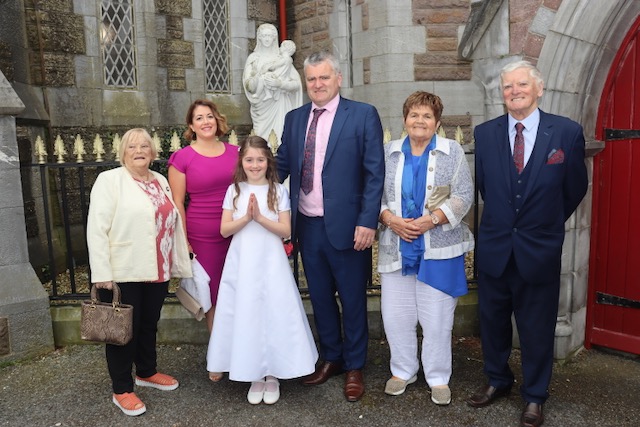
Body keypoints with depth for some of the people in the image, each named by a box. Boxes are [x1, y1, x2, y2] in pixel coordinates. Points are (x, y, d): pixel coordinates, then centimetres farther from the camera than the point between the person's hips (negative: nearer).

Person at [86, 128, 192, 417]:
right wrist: (102, 273, -17)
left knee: (149, 325, 19)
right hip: (123, 273, -5)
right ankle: (122, 390, 21)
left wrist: (180, 264, 13)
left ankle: (147, 372, 39)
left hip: (157, 271, 6)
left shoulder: (161, 181, 12)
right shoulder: (109, 179, -6)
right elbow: (96, 228, -12)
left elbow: (172, 223, 14)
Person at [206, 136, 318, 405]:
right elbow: (224, 230, -1)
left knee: (273, 314, 2)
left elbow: (285, 230, -5)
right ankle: (254, 376, 23)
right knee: (246, 316, 6)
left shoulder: (278, 191, 1)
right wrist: (247, 217, -15)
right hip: (242, 264, 2)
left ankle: (272, 375, 19)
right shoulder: (234, 190, 5)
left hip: (271, 263, -1)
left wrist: (260, 217, -17)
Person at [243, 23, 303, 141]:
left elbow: (297, 84, 0)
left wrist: (280, 83, -16)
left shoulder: (282, 58, 5)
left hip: (280, 107, -1)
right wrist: (260, 75, -17)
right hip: (261, 108, 1)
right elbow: (249, 87, -1)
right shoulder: (253, 58, 7)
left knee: (280, 138, -8)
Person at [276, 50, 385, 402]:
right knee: (320, 297, 17)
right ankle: (330, 357, 38)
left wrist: (367, 221, -16)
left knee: (352, 300, 11)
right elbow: (282, 165, 9)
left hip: (345, 227, -4)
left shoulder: (363, 115, -5)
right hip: (307, 226, 5)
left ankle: (354, 367, 31)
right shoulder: (294, 119, 10)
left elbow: (375, 173, -9)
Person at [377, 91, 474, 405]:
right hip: (396, 248, 2)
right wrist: (390, 220, -10)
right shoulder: (388, 153, 9)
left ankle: (438, 378, 22)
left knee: (436, 317, 4)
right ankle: (402, 371, 28)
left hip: (439, 249, -2)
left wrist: (430, 220, -14)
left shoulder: (452, 152, 3)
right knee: (395, 314, 7)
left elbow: (463, 196, -2)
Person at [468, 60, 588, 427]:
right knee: (493, 321, 16)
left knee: (537, 328, 11)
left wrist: (548, 223, 13)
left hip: (539, 250, -2)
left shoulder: (567, 132, -6)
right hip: (494, 247, 2)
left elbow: (576, 188, 5)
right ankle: (498, 381, 39)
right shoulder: (485, 133, 0)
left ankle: (535, 397, 31)